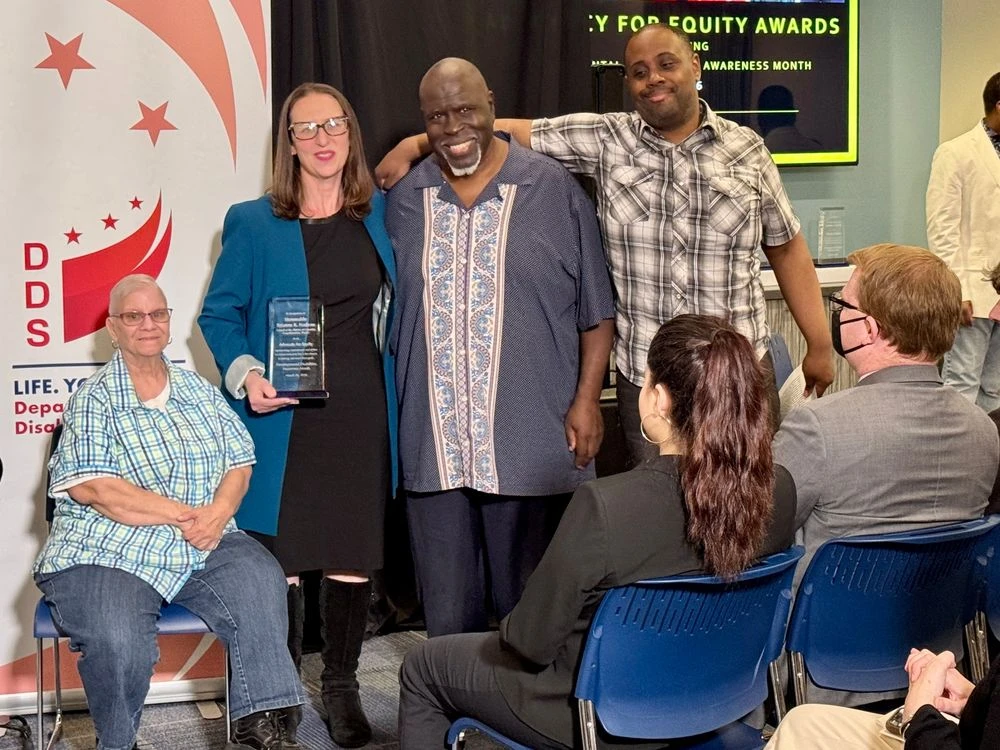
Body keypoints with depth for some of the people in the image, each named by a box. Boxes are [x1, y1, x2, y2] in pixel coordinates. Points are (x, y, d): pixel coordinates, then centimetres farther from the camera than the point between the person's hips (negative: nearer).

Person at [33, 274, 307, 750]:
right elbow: (91, 487, -13)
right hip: (104, 553, -4)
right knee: (119, 642, -31)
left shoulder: (200, 392, 16)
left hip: (203, 548, 4)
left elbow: (239, 462, 13)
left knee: (260, 580, -24)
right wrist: (183, 513, -15)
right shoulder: (93, 401, 0)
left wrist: (219, 512, -11)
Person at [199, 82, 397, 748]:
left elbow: (397, 307, 20)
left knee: (354, 555, 6)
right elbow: (219, 314, 4)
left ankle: (342, 687, 21)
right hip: (284, 418, -2)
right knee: (279, 555, 0)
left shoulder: (381, 216, 9)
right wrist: (245, 375, -12)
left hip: (362, 417, 2)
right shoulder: (253, 224, 2)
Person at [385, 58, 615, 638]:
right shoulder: (405, 200, 9)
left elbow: (596, 309, 2)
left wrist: (586, 399, -5)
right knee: (447, 612, 9)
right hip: (434, 445, 3)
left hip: (532, 444, -3)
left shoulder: (554, 189, 0)